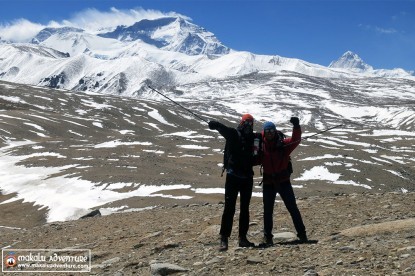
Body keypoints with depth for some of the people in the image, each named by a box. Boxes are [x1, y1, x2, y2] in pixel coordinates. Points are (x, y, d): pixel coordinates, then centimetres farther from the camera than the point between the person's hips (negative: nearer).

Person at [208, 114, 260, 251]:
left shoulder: (253, 137, 8)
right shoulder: (233, 134, -4)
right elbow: (219, 126, -17)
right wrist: (213, 124, -36)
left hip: (247, 177, 5)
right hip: (233, 176, -5)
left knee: (245, 209, 11)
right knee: (229, 208, -6)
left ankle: (243, 237, 20)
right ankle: (224, 239, -3)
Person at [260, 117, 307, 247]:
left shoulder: (283, 143, -8)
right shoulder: (261, 145, -4)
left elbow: (296, 140, -23)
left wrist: (296, 126, -37)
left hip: (283, 181, -1)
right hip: (268, 182, 2)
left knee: (293, 208, 2)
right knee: (268, 211, 8)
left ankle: (302, 234, 11)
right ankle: (267, 237, 19)